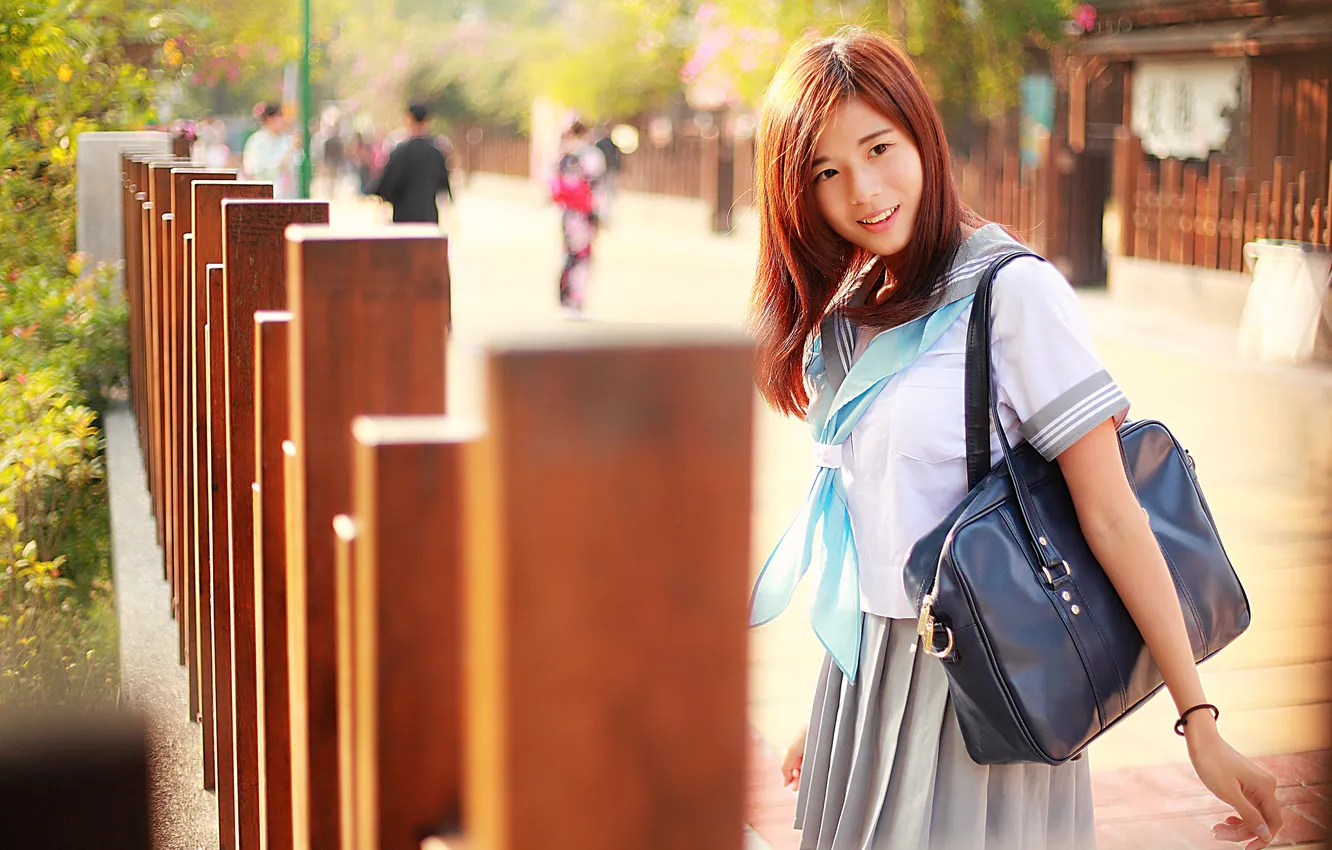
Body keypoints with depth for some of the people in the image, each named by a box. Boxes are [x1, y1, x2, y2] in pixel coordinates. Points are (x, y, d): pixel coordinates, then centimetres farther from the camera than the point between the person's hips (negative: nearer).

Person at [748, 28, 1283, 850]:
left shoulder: (1015, 291, -14)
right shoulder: (843, 314, 6)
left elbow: (1111, 514, -17)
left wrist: (1200, 723, -17)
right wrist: (833, 713, 16)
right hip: (864, 677, 6)